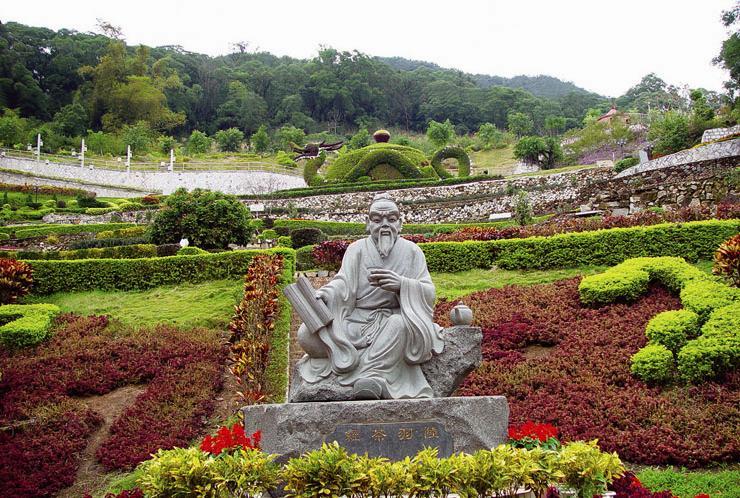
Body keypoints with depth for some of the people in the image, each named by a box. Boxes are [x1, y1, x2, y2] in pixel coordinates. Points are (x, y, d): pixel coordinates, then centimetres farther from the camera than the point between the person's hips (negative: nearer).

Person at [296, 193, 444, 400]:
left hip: (392, 319, -2)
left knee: (399, 324, -40)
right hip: (355, 321, 2)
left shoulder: (412, 252, 10)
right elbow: (343, 283, -5)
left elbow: (429, 292, 1)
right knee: (306, 334, -24)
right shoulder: (357, 250, 11)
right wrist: (322, 294, -28)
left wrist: (402, 284, -21)